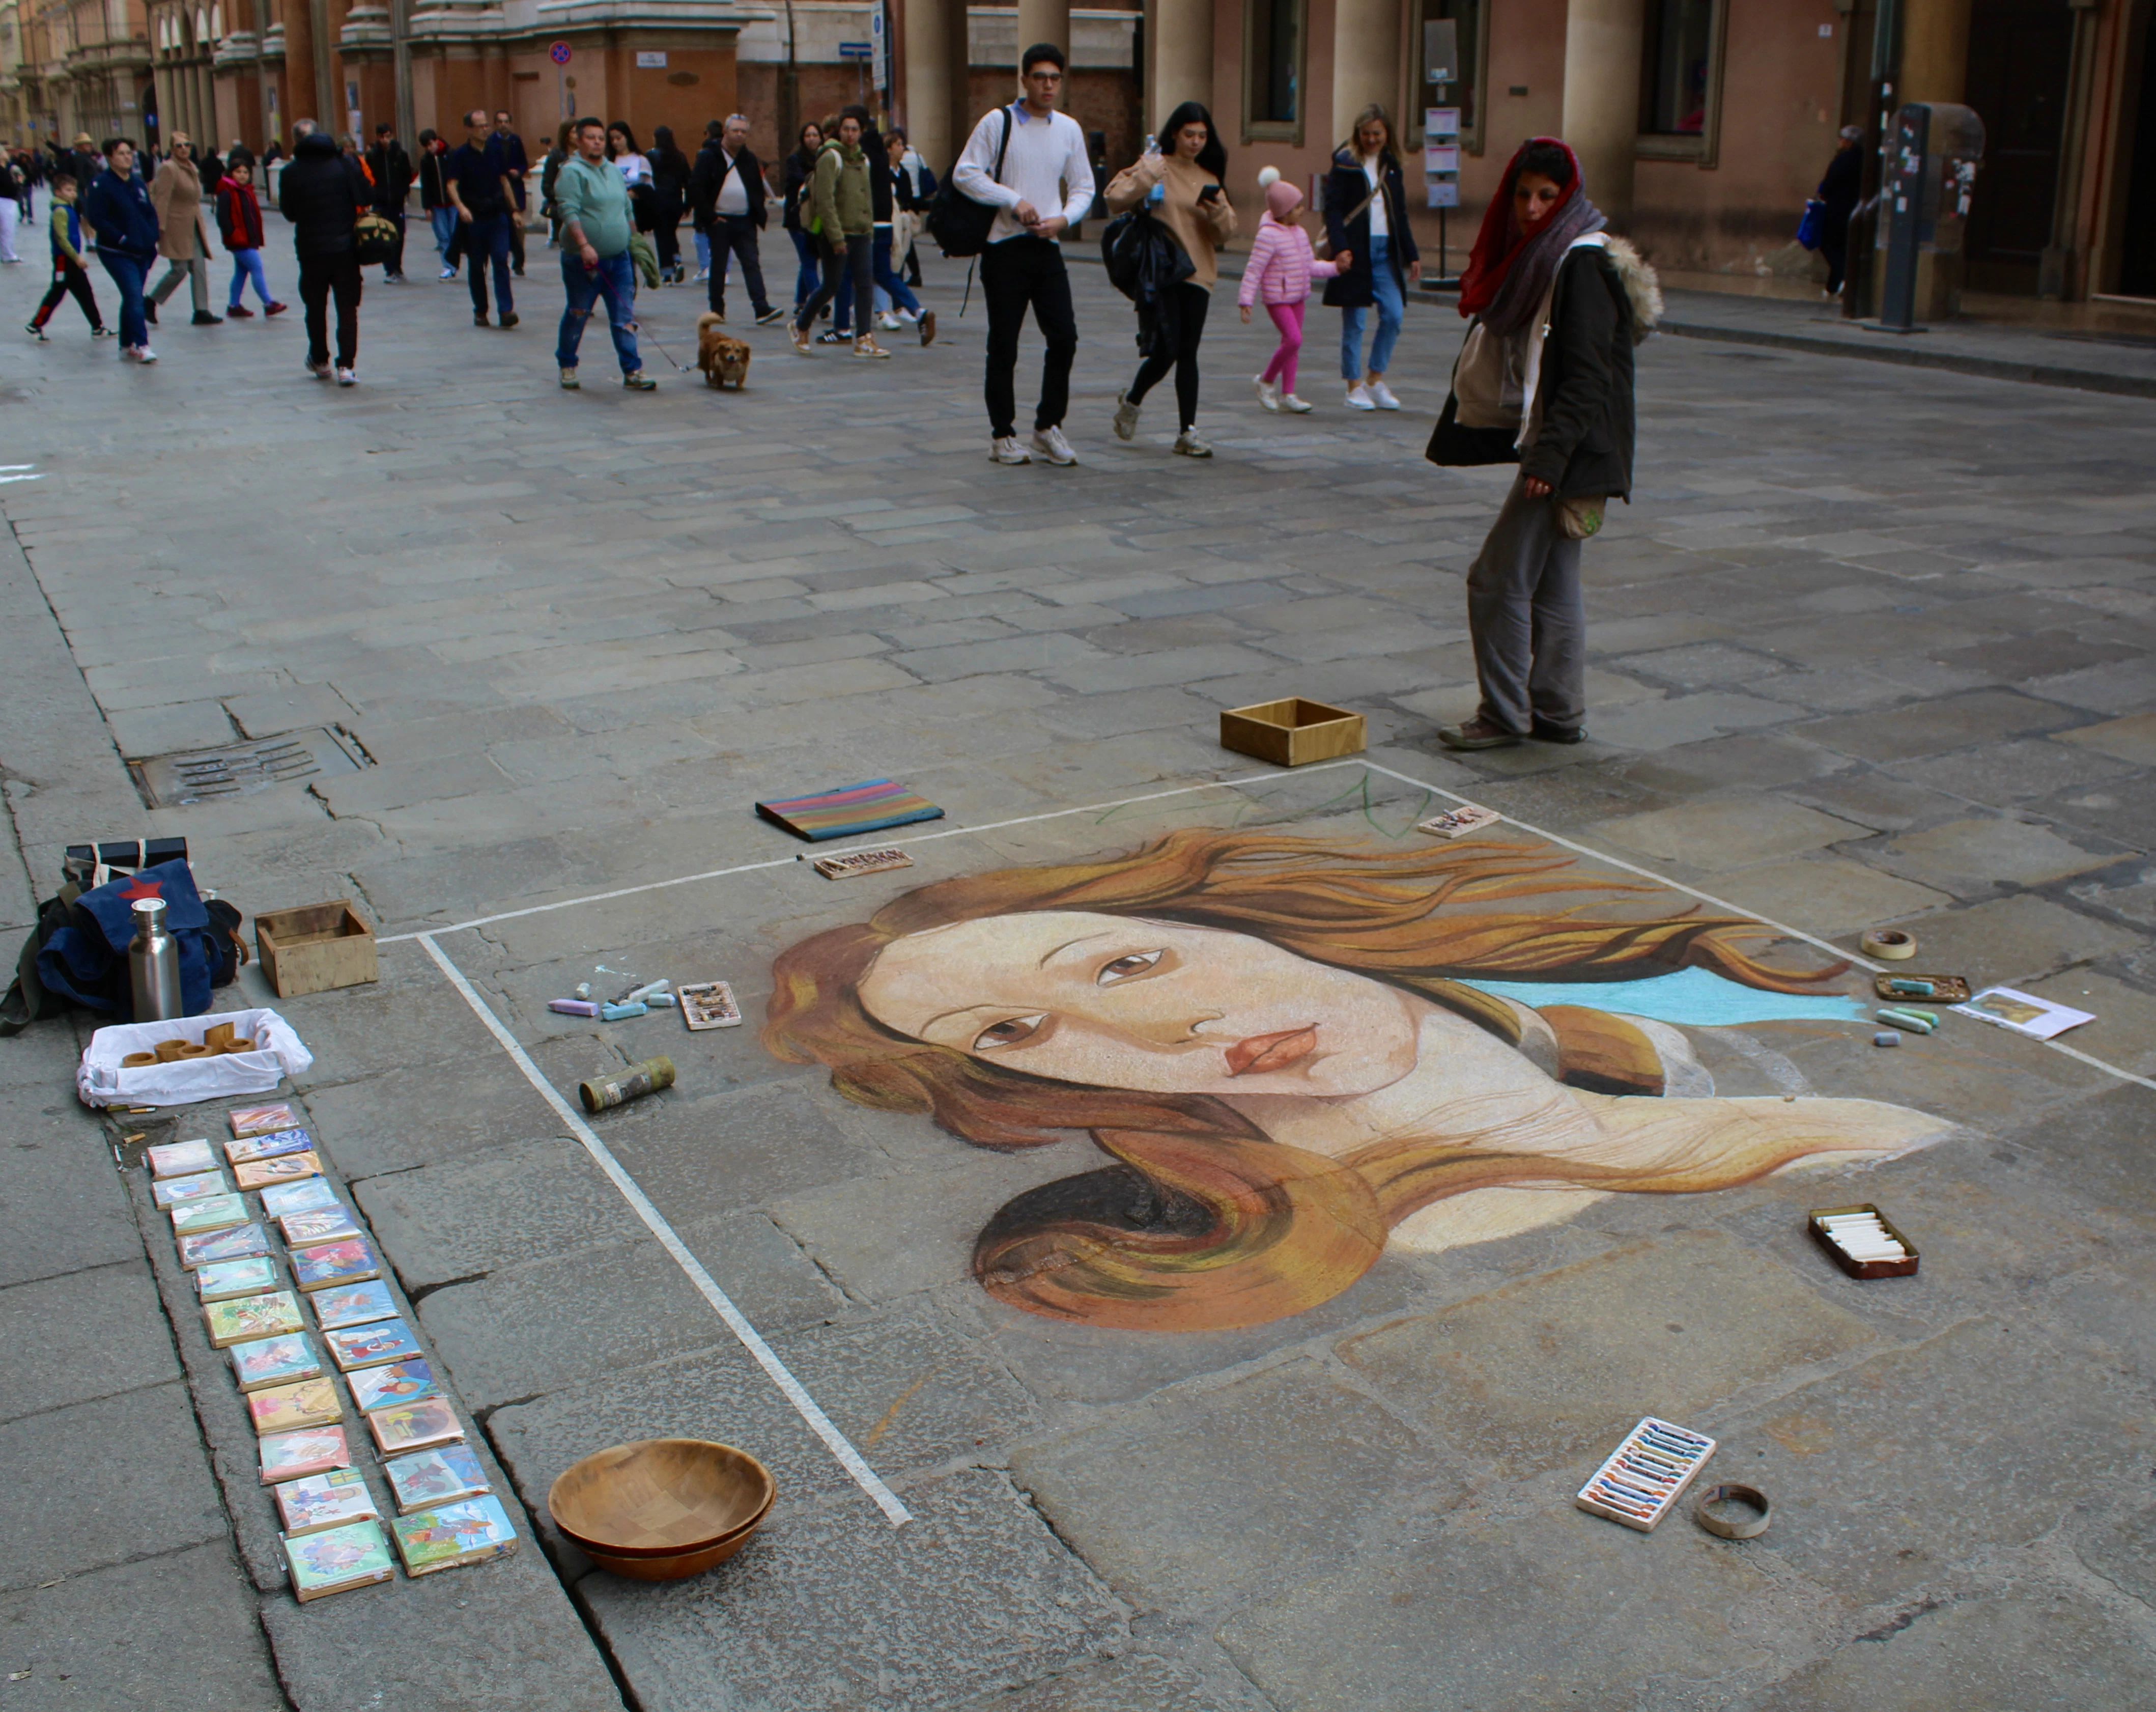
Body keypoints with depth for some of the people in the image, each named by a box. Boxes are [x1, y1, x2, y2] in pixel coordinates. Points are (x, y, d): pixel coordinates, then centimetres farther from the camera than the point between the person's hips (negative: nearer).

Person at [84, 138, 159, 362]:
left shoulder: (138, 182, 10)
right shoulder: (101, 184, -10)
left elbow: (151, 213, 16)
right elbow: (96, 219, -15)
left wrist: (152, 238, 1)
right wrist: (123, 240, -19)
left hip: (142, 251, 7)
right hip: (116, 253, -7)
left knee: (132, 298, 12)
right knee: (134, 295, -18)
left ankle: (126, 346, 21)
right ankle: (141, 345, -20)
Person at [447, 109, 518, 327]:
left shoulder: (496, 151, 5)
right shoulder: (459, 156, -5)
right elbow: (452, 185, -14)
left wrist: (514, 210, 13)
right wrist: (461, 207, -31)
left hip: (498, 215, 2)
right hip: (473, 217, -2)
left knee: (501, 261, -10)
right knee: (477, 266, 7)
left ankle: (506, 309, -15)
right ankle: (480, 311, 17)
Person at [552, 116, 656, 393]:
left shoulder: (614, 172, 15)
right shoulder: (572, 172, -8)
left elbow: (627, 211, 23)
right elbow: (569, 211, -19)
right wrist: (584, 245, -28)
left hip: (619, 259, 6)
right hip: (584, 262, -6)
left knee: (625, 318, 1)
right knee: (577, 316, 6)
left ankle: (633, 372, 1)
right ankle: (567, 366, 21)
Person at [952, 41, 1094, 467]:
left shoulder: (1069, 129, 10)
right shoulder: (998, 123, -3)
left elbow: (1083, 187, 13)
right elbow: (965, 175, -7)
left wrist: (1063, 218, -7)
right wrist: (1015, 200, -14)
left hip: (1047, 247, 4)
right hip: (1004, 248, -4)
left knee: (1064, 337, -3)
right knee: (1004, 344, 0)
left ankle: (1048, 426, 13)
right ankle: (1002, 435, 11)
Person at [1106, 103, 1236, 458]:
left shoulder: (1209, 178, 14)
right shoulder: (1156, 168, 1)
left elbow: (1226, 232, 11)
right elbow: (1116, 200, -10)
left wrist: (1217, 212, -9)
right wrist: (1146, 175, -21)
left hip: (1197, 273, 4)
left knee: (1188, 354, 1)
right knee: (1165, 352, -9)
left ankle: (1187, 432, 4)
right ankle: (1131, 401, 19)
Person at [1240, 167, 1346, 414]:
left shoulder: (1300, 233, 10)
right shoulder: (1268, 235, -15)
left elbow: (1310, 266, 19)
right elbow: (1254, 270, -15)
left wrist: (1335, 266, 9)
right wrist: (1246, 300, -18)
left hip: (1298, 296, 8)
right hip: (1277, 298, -8)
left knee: (1292, 343, 9)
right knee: (1294, 339, -18)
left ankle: (1287, 395, 16)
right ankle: (1266, 382, 1)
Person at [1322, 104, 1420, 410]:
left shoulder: (1391, 166, 14)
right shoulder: (1345, 164, -2)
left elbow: (1400, 215, 18)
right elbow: (1333, 210, -8)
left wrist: (1412, 255, 14)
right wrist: (1341, 248, -20)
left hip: (1385, 250, 5)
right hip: (1355, 250, -5)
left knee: (1394, 315, -3)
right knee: (1354, 321, -2)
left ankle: (1376, 380, 10)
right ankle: (1354, 386, 7)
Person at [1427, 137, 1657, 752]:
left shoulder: (1582, 263, -14)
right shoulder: (1534, 256, 14)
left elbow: (1587, 374, -21)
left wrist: (1550, 453, -26)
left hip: (1570, 451, -9)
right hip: (1545, 444, 9)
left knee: (1498, 579, -6)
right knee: (1552, 583, 12)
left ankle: (1504, 716, 2)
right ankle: (1559, 716, 20)